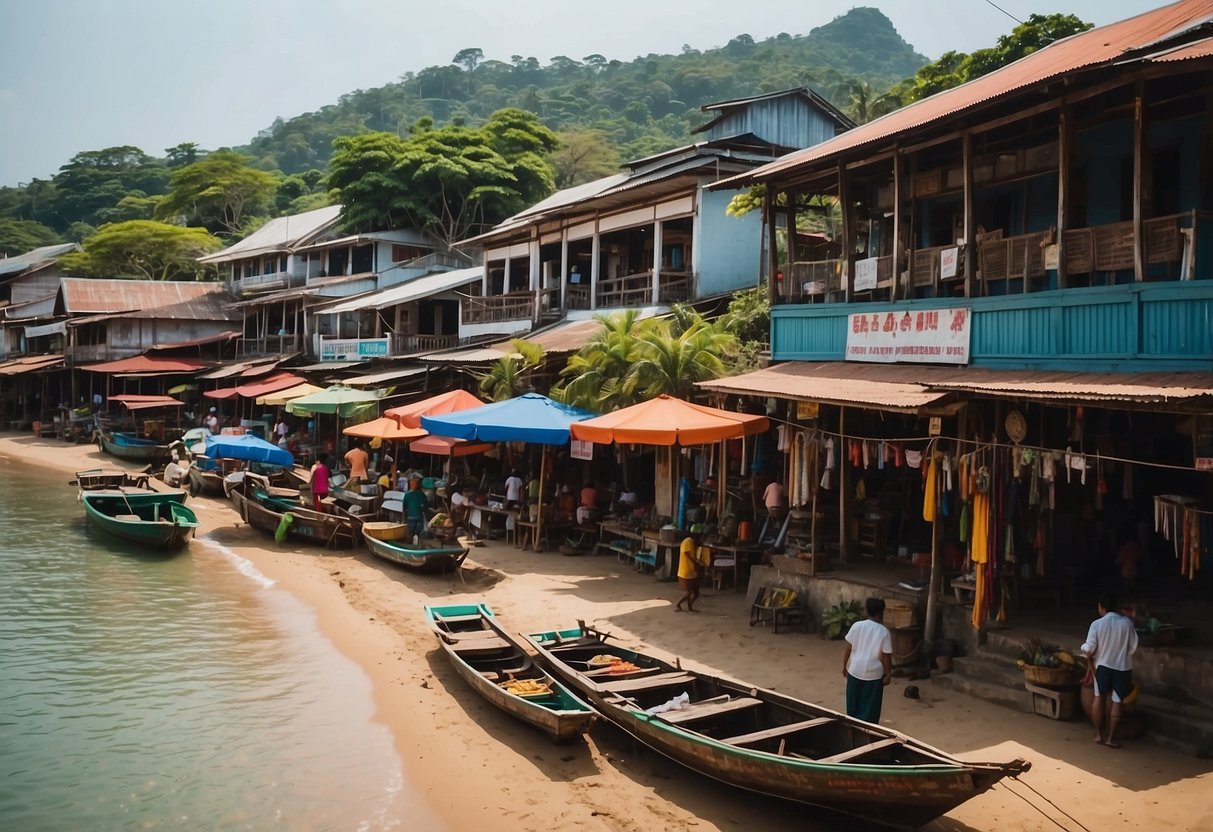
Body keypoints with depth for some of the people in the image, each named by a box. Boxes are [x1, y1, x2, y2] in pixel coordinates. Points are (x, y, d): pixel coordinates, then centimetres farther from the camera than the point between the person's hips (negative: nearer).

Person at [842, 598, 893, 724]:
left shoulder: (856, 626, -6)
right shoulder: (884, 631, -13)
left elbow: (848, 649, -2)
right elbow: (886, 656, -10)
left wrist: (844, 666, 10)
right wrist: (888, 674, 3)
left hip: (855, 671, 3)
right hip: (873, 674, -3)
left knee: (853, 704, 19)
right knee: (870, 708, 11)